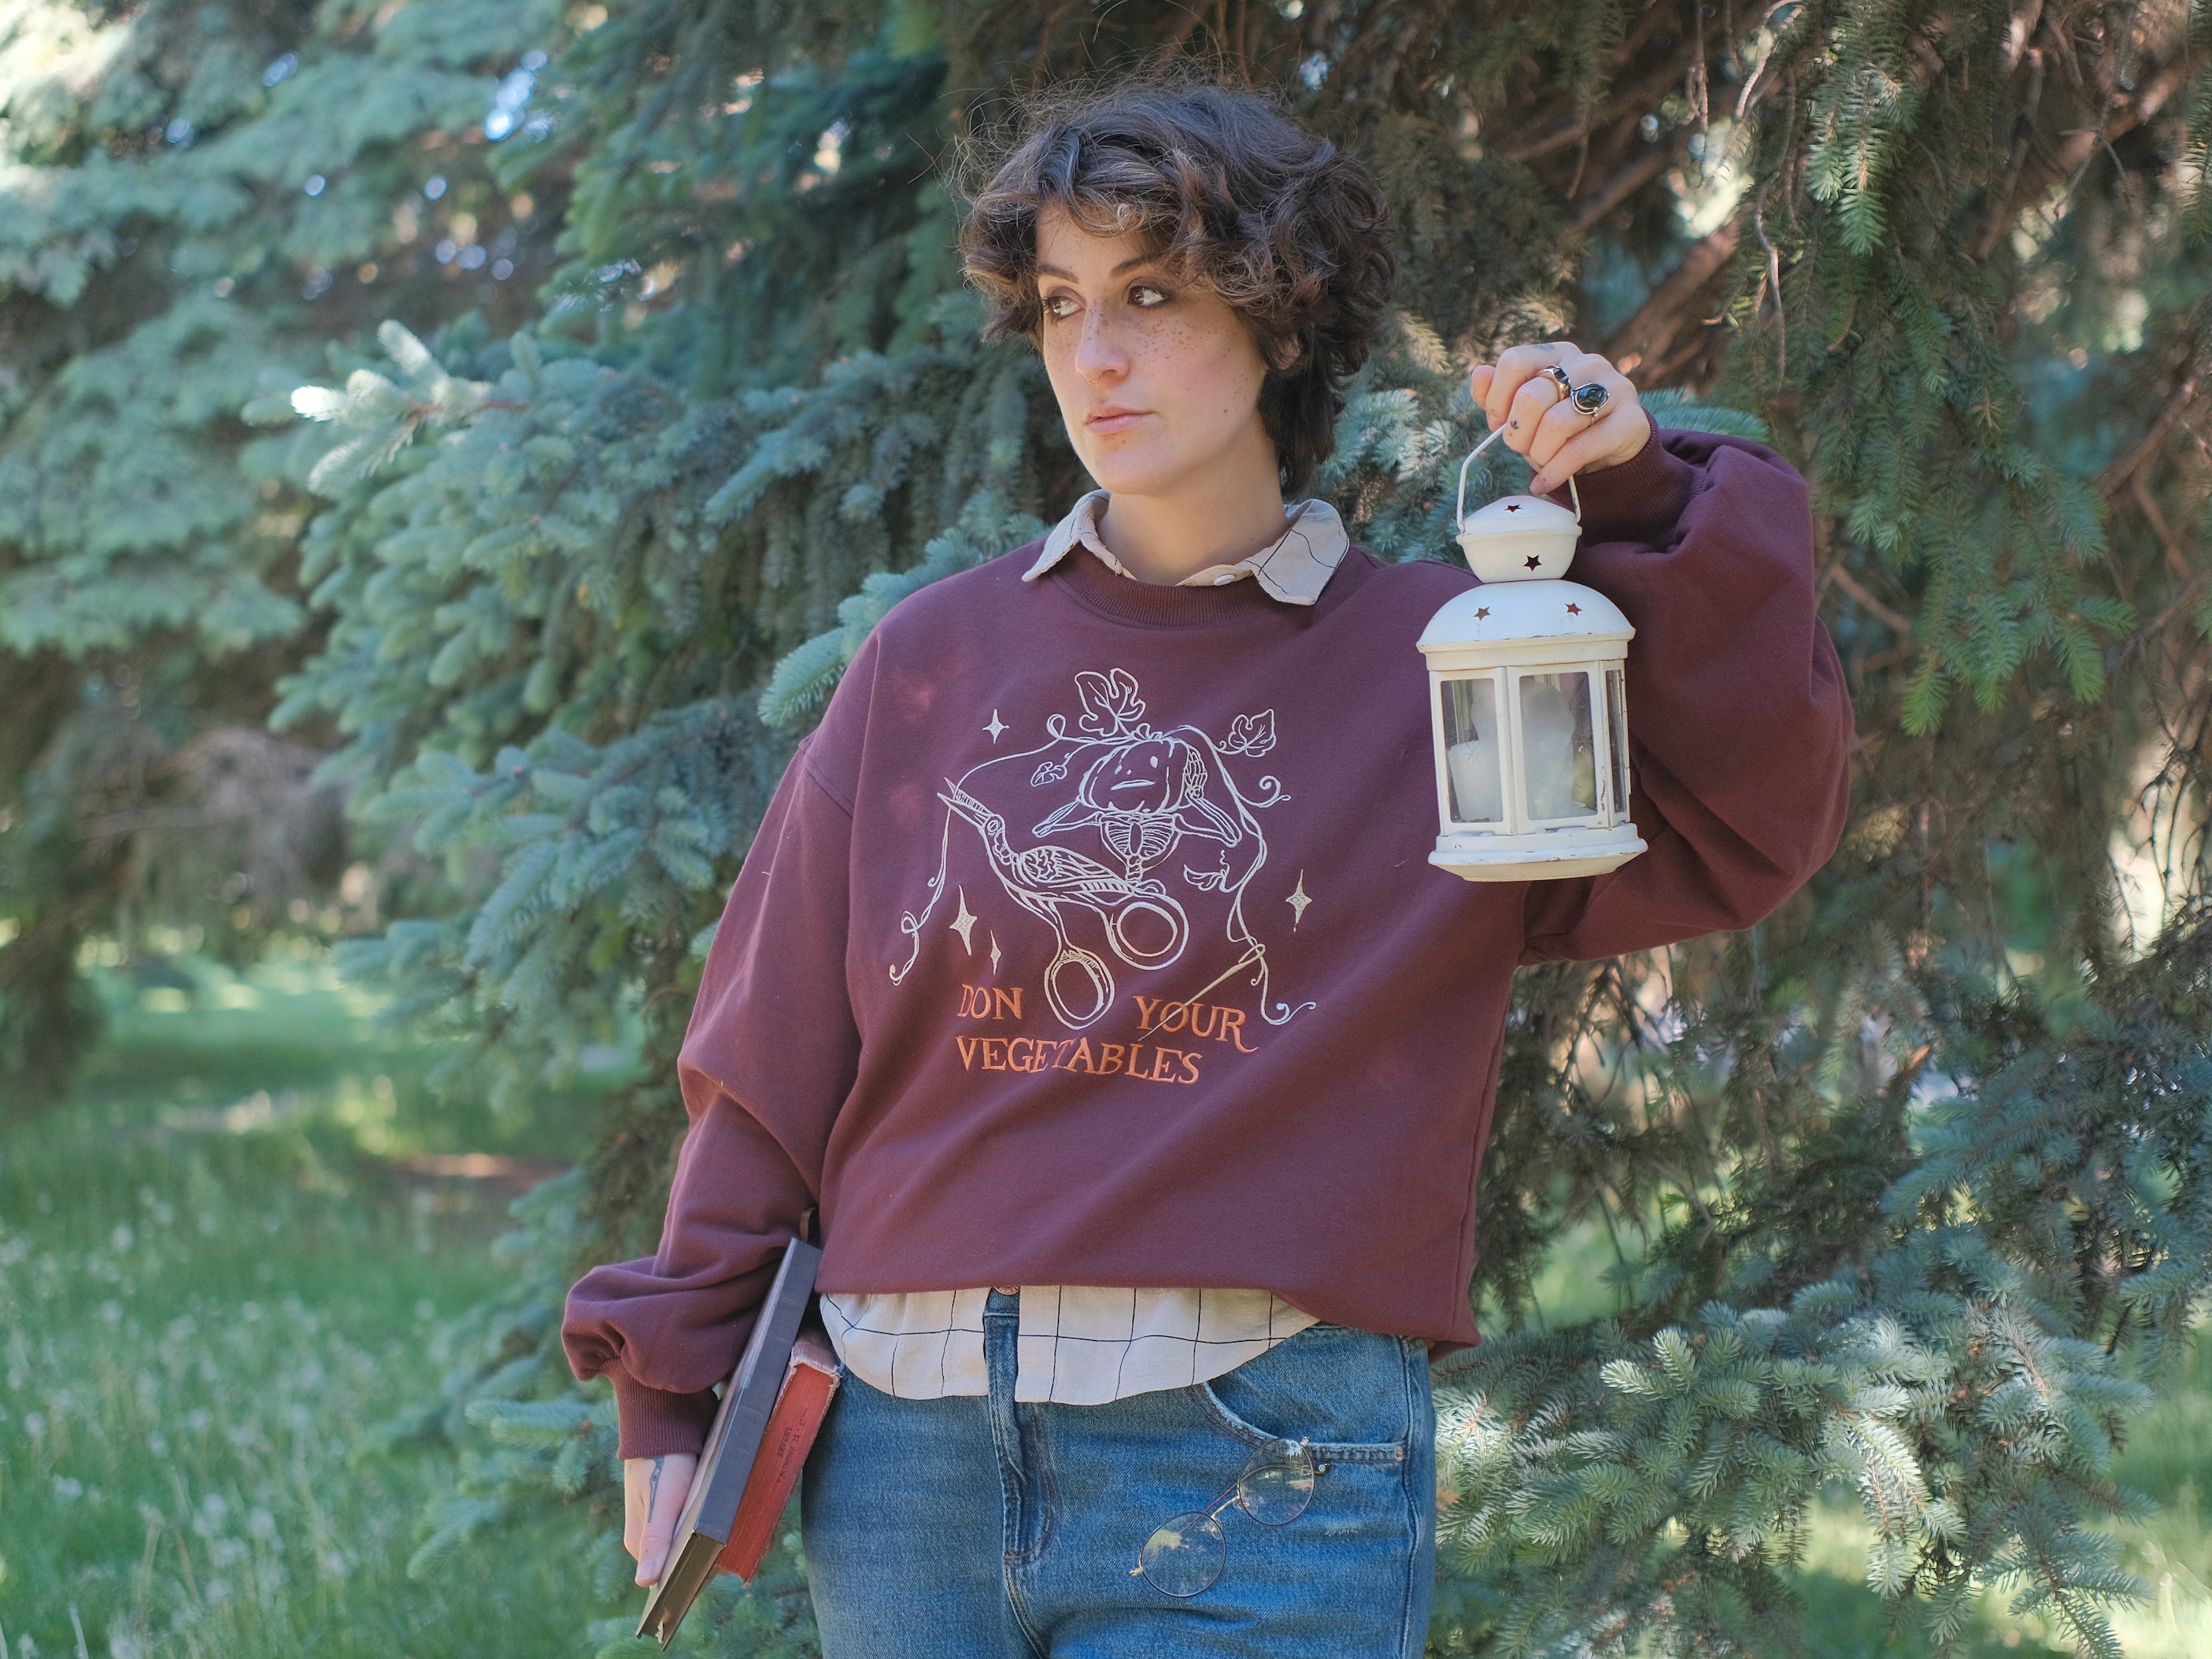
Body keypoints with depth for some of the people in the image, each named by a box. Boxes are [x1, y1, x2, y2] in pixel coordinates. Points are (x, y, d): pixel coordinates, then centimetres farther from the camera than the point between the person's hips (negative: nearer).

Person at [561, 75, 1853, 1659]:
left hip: (1262, 1475, -2)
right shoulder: (934, 662, 7)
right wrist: (671, 1382, 9)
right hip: (910, 1453, 3)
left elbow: (1746, 832, -8)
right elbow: (776, 1053, 10)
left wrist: (1647, 505, -14)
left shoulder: (1445, 664, 4)